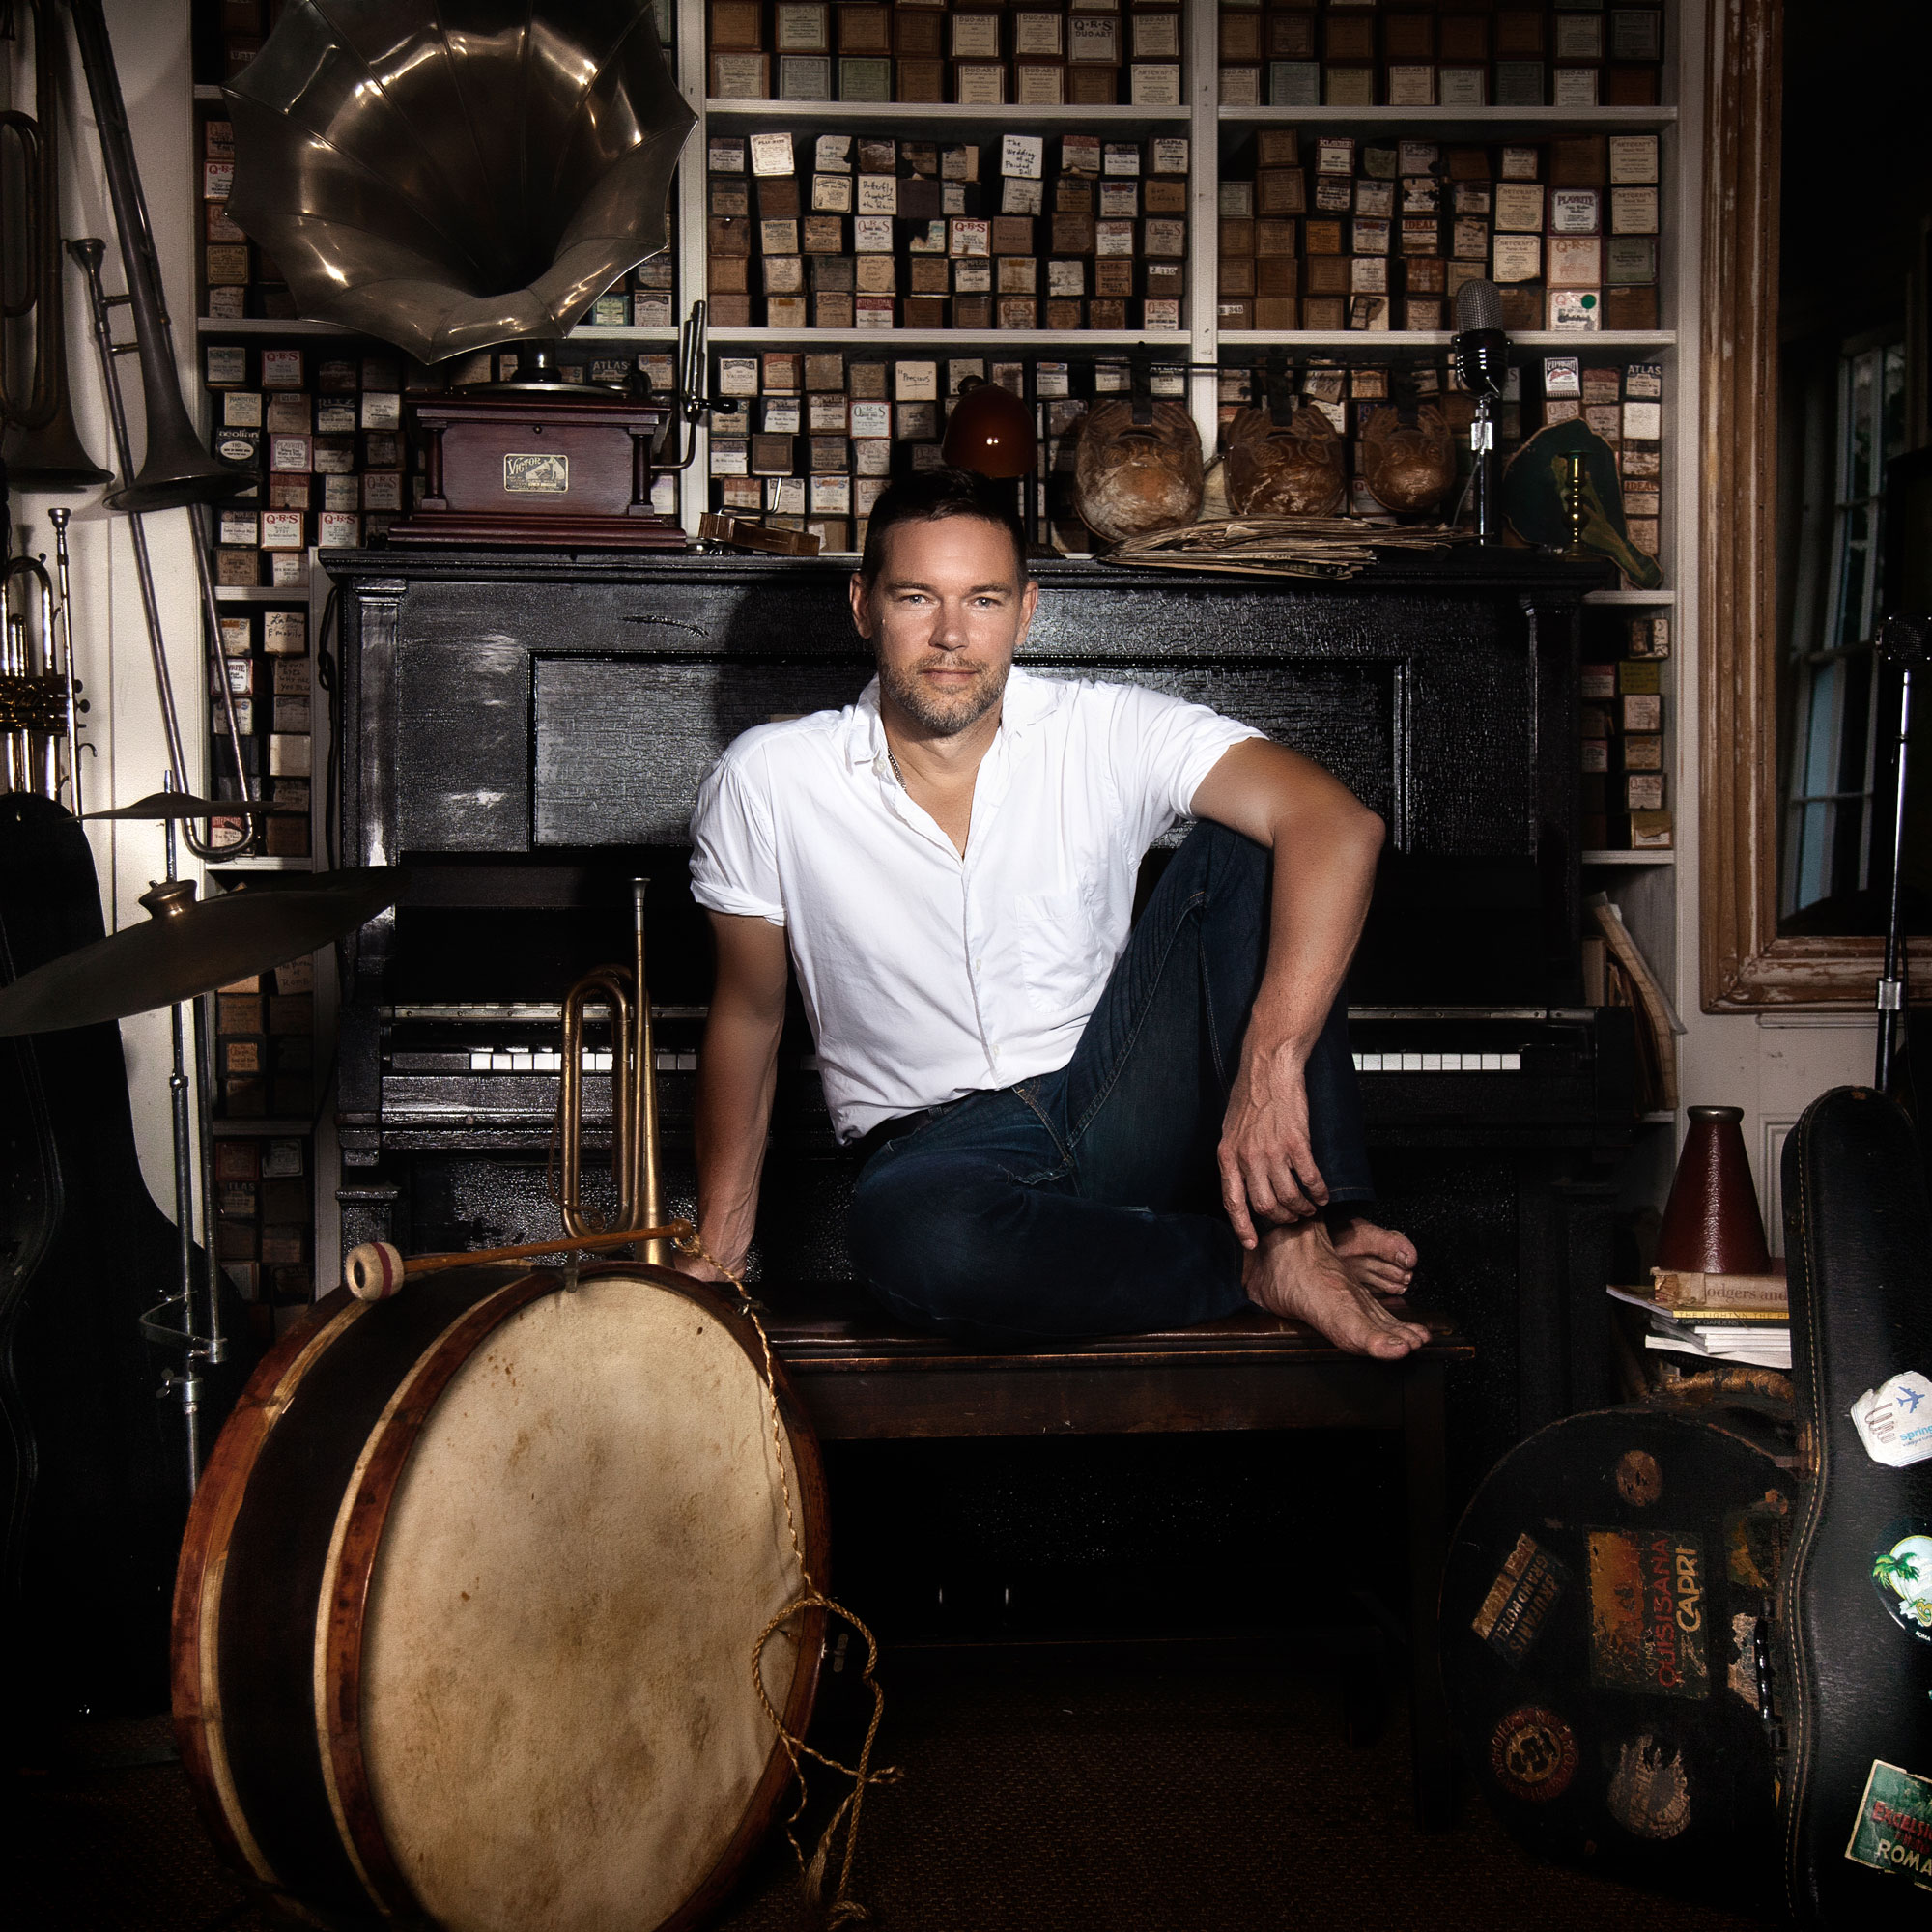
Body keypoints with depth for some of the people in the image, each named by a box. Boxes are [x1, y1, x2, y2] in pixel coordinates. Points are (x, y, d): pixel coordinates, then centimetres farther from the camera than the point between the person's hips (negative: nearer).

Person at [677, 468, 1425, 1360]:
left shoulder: (1109, 733, -8)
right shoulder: (763, 784, -5)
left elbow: (1339, 825, -22)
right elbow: (747, 1014, 8)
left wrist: (1271, 1067, -37)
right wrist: (715, 1255, 8)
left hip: (1127, 1108, 1)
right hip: (941, 1149, -1)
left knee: (1241, 850, -18)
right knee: (902, 1231, -39)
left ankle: (1306, 1221, -26)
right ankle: (1258, 1262, -18)